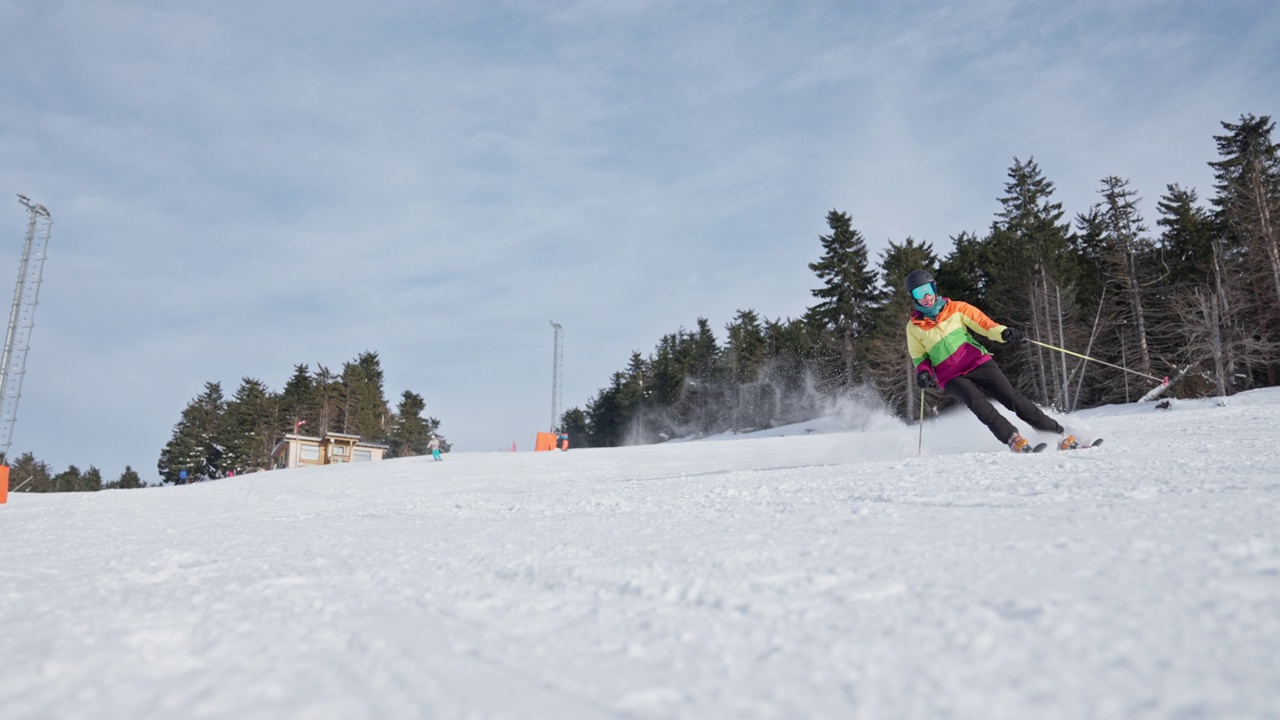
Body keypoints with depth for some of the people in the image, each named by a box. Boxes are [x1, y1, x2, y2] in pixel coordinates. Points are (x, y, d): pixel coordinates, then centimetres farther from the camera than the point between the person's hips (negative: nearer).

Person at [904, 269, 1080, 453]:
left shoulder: (955, 308, 6)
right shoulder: (914, 327, 5)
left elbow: (982, 322, -1)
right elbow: (919, 356, 14)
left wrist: (1003, 332, -21)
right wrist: (923, 372, -8)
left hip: (977, 362, 1)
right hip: (951, 377, 0)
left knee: (1010, 397, -11)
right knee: (976, 401, -29)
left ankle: (1059, 433, -2)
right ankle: (1013, 439, -25)